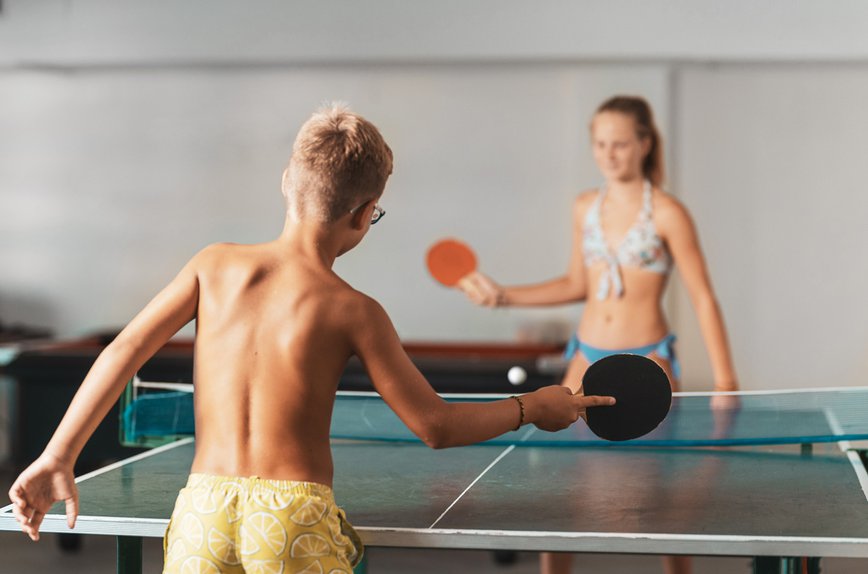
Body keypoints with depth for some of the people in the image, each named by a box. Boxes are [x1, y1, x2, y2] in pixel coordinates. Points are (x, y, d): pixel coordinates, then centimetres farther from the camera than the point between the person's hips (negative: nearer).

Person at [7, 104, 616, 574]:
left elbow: (122, 353, 2)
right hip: (296, 516, -3)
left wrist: (57, 457, 5)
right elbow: (435, 425, 1)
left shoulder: (216, 264, 4)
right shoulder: (352, 311, -4)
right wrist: (530, 407, 15)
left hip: (202, 509, 3)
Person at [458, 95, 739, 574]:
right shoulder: (585, 208, 7)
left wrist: (725, 383, -12)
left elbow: (703, 299, -7)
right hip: (588, 360, 5)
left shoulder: (667, 214, -9)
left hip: (647, 363, -5)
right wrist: (502, 296, 10)